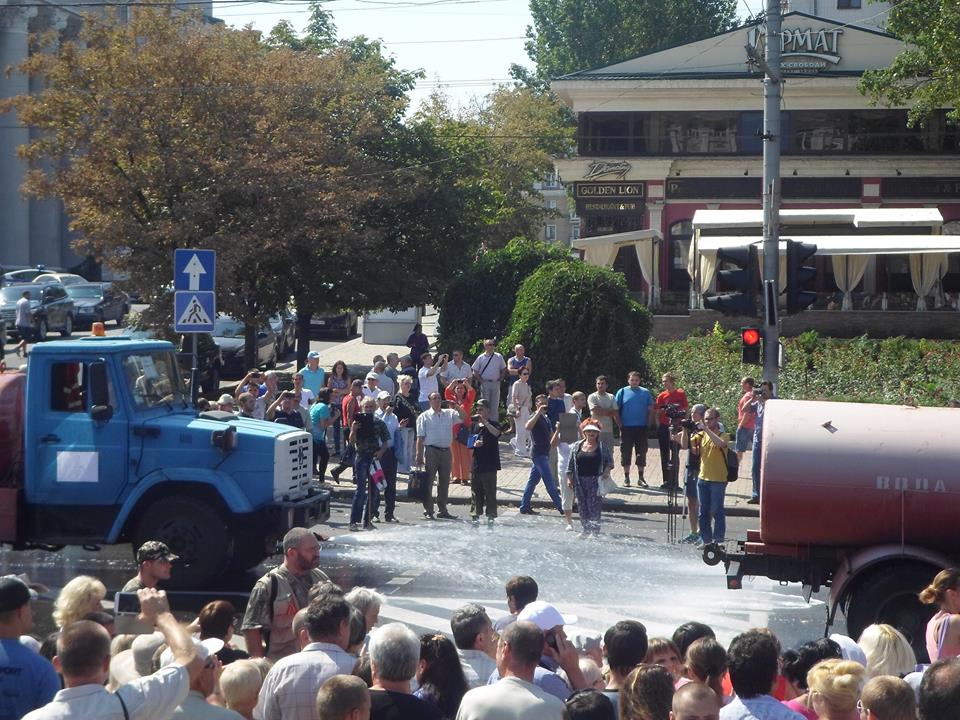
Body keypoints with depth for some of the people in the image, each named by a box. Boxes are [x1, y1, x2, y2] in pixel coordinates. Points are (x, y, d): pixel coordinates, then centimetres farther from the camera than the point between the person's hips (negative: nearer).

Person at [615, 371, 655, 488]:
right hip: (627, 428, -1)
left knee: (641, 453, 3)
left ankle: (640, 478, 12)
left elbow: (651, 409, 9)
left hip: (641, 427, 1)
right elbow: (616, 410, 3)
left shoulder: (645, 392, 5)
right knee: (626, 452, 2)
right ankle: (626, 477, 11)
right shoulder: (622, 392, 3)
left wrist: (649, 423, 0)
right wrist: (620, 424, -3)